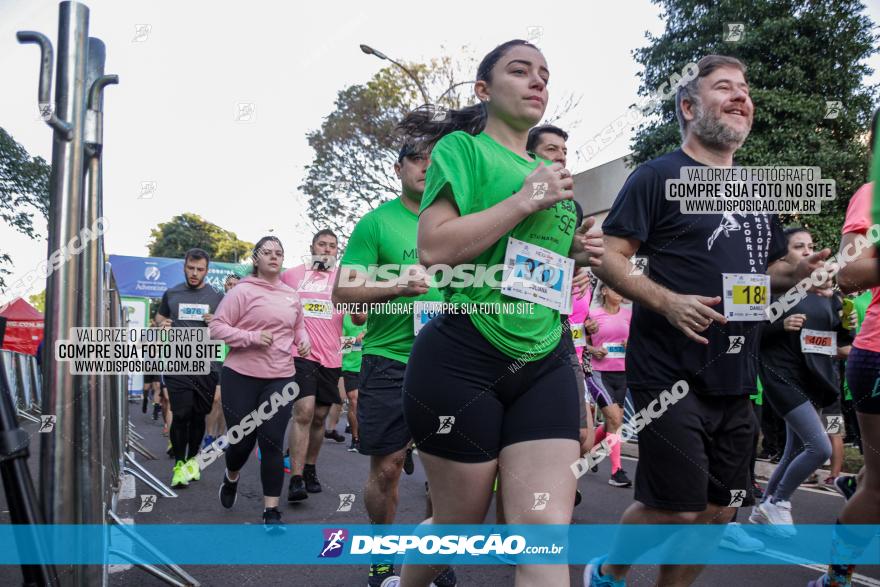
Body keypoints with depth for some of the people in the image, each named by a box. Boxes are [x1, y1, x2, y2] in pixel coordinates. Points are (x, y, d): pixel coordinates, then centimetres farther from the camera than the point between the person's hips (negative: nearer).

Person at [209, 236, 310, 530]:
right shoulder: (242, 291, -6)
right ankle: (231, 477, 42)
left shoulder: (292, 296, 10)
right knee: (242, 439, 7)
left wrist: (304, 340, 4)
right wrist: (251, 337, -19)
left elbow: (299, 326, 26)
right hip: (241, 376, -3)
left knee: (272, 443, -1)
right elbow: (216, 327, -8)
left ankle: (271, 510, 7)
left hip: (280, 378, 3)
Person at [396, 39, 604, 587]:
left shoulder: (554, 174, 18)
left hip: (545, 363, 6)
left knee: (546, 532, -4)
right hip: (462, 359, -5)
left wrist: (578, 253, 7)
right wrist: (528, 199, -16)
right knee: (460, 522, 10)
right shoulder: (463, 147, -1)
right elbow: (434, 247, -16)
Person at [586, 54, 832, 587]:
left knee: (719, 511, 11)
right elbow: (609, 259, -11)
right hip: (672, 375, -7)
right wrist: (667, 302, -25)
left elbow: (771, 269, 24)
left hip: (737, 379, 7)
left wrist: (799, 272, 1)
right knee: (676, 509, -5)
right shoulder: (658, 176, -5)